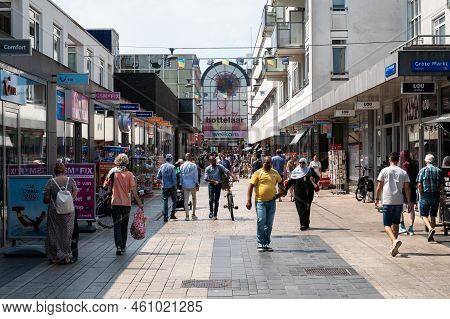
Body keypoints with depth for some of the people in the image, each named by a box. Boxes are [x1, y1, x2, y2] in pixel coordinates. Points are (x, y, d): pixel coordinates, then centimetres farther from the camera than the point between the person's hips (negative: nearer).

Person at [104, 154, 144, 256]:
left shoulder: (113, 172, -4)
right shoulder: (129, 174, -5)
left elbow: (105, 186, 2)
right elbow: (133, 191, -9)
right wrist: (139, 203, -6)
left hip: (115, 202, -1)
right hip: (126, 203, 1)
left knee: (117, 225, 1)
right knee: (124, 226, 15)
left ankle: (119, 246, -15)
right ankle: (123, 246, 23)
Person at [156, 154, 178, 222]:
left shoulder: (162, 166, 2)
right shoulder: (172, 167, -10)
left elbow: (158, 177, 5)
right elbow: (174, 178, -12)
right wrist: (175, 185, -3)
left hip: (164, 187, 3)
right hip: (171, 186, -3)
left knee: (165, 201, 6)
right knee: (174, 200, 14)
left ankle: (165, 217, 1)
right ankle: (172, 214, 9)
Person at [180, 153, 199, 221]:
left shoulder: (182, 166, 2)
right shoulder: (194, 165, -9)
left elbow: (181, 176, 7)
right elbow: (195, 176, -9)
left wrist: (182, 185, 15)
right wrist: (197, 185, 0)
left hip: (185, 185, 2)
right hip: (192, 185, -2)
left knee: (186, 200, 4)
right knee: (194, 199, 14)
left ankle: (187, 215, 0)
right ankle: (193, 214, 13)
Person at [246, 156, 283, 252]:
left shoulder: (275, 173, 11)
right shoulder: (258, 173, -2)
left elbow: (280, 182, 28)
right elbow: (251, 187, -5)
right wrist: (249, 201, -12)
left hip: (272, 202, 4)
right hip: (260, 202, -4)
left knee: (269, 224, 8)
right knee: (261, 221, -14)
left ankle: (266, 244, 17)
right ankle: (260, 243, -3)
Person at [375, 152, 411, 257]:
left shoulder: (384, 171, -1)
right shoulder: (403, 172, 6)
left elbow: (379, 187, -1)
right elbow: (407, 188, 2)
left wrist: (377, 199, 9)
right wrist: (409, 202, 7)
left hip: (387, 202, -3)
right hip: (399, 202, 3)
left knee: (387, 225, -1)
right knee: (395, 224, 16)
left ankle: (395, 241, -26)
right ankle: (393, 246, 22)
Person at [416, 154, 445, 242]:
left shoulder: (423, 170, -3)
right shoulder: (438, 171, 4)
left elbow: (419, 185, -9)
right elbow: (442, 186, 1)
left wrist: (421, 195, 1)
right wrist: (441, 195, 9)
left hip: (425, 195, -3)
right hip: (436, 195, 3)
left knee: (424, 215, 4)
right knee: (433, 216, 11)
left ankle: (430, 229, -20)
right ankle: (431, 236, 12)